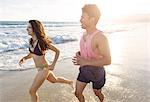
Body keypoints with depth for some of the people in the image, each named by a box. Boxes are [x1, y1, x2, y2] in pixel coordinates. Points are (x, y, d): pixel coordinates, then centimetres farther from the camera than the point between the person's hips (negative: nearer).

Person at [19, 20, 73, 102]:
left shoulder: (42, 41, -23)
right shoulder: (31, 41, -2)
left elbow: (57, 51, -13)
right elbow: (31, 54, 14)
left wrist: (53, 65, -14)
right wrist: (24, 58, -5)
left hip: (44, 69, -8)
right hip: (39, 68, 8)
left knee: (32, 91, 0)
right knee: (54, 80, 30)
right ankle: (70, 82, 54)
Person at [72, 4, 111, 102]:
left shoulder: (100, 37, -31)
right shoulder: (85, 34, -5)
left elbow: (108, 60, -33)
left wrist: (85, 62, -34)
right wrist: (79, 54, -9)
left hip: (97, 73, -6)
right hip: (84, 70, 6)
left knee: (97, 93, 22)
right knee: (77, 93, 12)